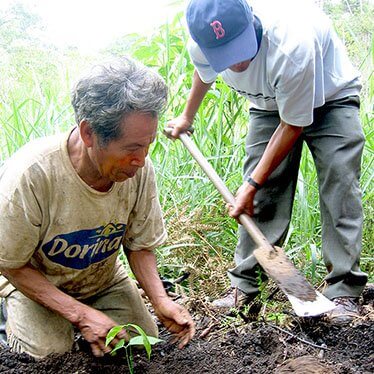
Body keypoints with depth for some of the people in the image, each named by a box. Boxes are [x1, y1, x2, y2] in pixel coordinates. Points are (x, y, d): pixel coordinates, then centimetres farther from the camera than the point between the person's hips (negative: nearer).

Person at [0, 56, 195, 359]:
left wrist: (161, 300, -24)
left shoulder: (140, 169, -22)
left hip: (104, 280, 4)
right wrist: (80, 313, -29)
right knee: (52, 351, -23)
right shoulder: (30, 175, -34)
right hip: (34, 280, -3)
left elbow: (140, 245, -6)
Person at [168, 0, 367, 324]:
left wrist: (252, 184, -26)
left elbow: (292, 126, -30)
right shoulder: (201, 48, -25)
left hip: (330, 98, -4)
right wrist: (186, 117, 20)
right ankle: (243, 286, 5)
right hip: (270, 104, 5)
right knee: (261, 198, -3)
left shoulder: (291, 44, -43)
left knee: (340, 188, -17)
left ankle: (344, 291, -12)